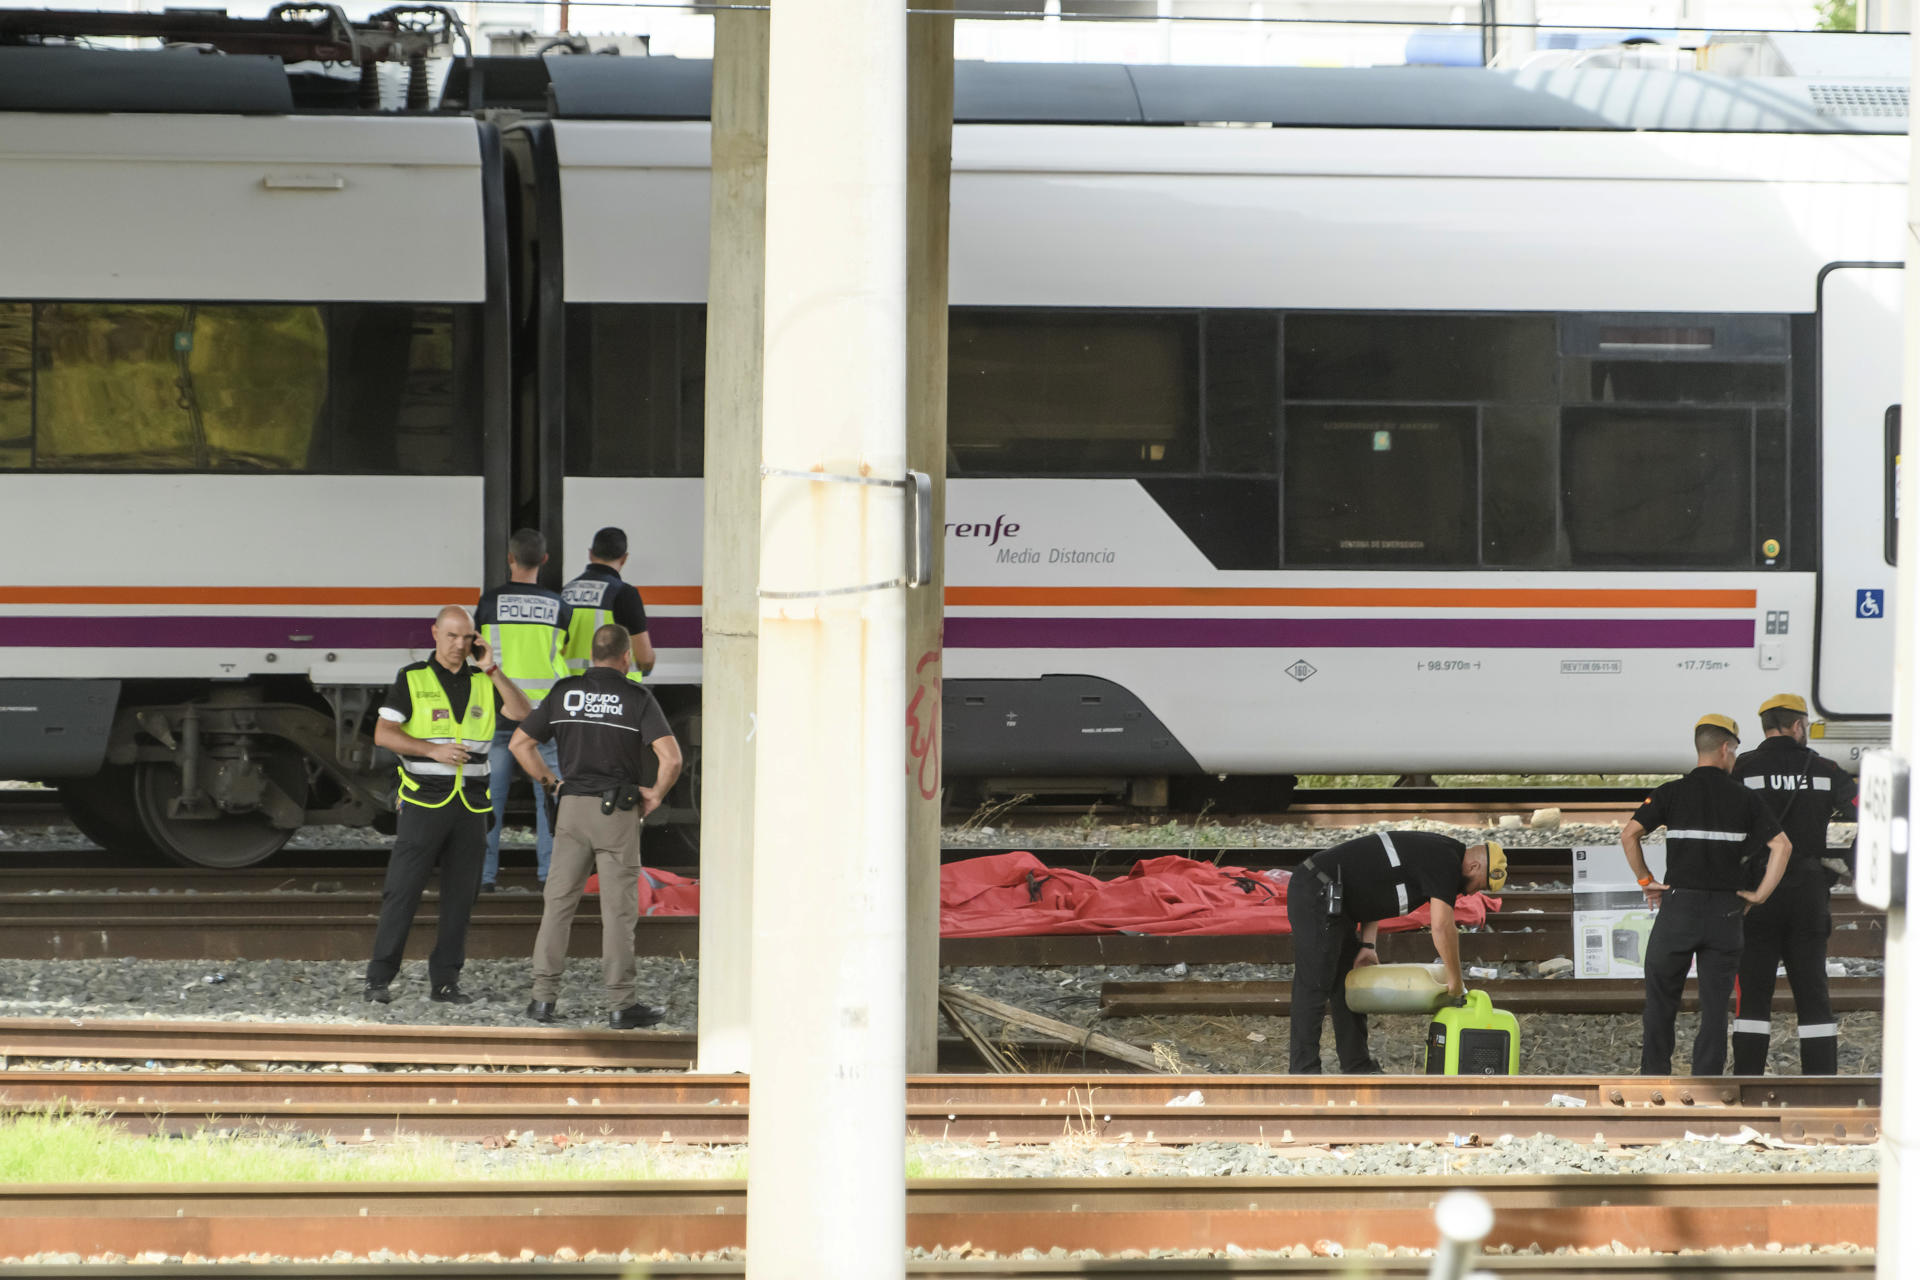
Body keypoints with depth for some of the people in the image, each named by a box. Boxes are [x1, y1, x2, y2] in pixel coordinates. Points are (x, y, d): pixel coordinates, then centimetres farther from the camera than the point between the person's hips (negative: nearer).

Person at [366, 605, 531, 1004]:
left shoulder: (483, 682, 10)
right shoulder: (413, 679, -1)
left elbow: (523, 715, -3)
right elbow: (383, 734, -6)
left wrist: (492, 670, -8)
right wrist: (434, 750, -17)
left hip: (470, 805, 4)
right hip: (424, 802, -4)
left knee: (459, 895, 3)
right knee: (402, 891, -6)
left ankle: (444, 981, 9)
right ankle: (380, 978, -2)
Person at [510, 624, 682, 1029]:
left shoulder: (564, 692, 5)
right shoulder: (636, 698, -6)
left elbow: (520, 743, 8)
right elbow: (671, 757, -16)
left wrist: (549, 782, 16)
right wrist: (656, 794, 0)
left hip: (572, 808, 3)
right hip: (617, 813, -3)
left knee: (558, 903, 9)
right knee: (618, 910, 1)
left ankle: (544, 996, 6)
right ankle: (620, 1004, 1)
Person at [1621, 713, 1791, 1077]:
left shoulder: (1673, 792, 0)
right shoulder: (1745, 799, 2)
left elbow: (1629, 833, -9)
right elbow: (1780, 846, -6)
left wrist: (1645, 880, 2)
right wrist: (1760, 894, 1)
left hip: (1679, 904, -1)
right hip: (1725, 909, 1)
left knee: (1661, 997, 10)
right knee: (1715, 1005, 5)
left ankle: (1654, 1077, 8)